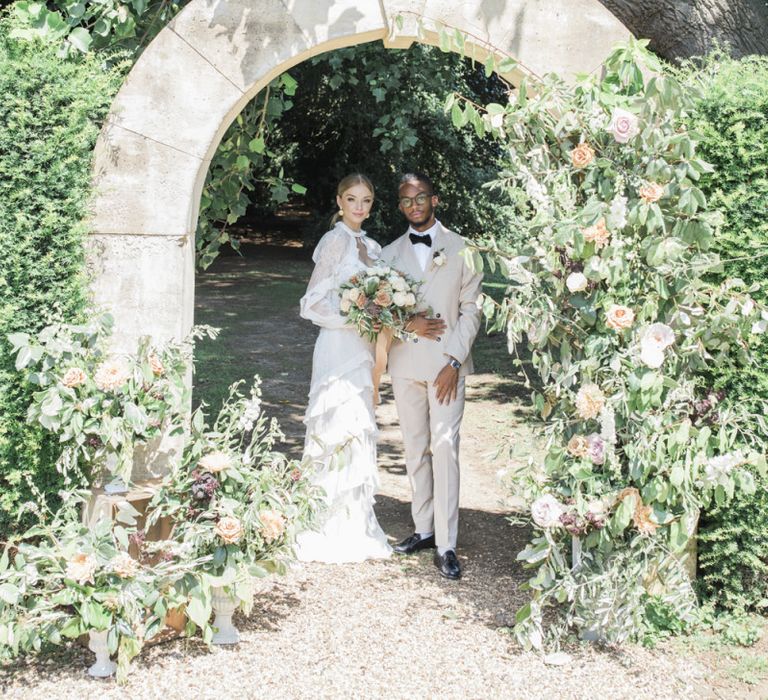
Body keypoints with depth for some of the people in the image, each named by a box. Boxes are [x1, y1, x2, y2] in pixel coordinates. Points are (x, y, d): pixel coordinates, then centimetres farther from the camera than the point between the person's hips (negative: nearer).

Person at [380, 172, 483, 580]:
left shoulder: (460, 249, 2)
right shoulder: (390, 254, 12)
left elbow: (471, 309, -1)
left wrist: (454, 361, -10)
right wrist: (408, 324, -10)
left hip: (446, 362, -4)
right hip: (405, 361, 4)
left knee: (444, 449, -10)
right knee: (414, 449, 10)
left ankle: (446, 546, -11)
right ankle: (424, 529, 20)